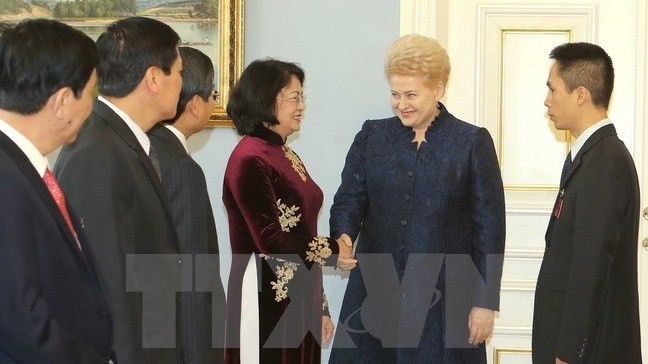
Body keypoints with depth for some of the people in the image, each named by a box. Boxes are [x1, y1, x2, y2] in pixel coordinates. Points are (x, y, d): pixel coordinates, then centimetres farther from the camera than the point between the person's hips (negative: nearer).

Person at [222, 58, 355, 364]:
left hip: (300, 298, 8)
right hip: (267, 301, -8)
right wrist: (333, 250, -7)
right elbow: (271, 241, -20)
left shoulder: (286, 156, 12)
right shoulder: (249, 160, -15)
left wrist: (321, 307, 13)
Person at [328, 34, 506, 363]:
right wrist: (343, 237, -19)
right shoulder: (371, 136, 8)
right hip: (375, 293, 3)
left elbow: (489, 226, -1)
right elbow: (349, 199, 4)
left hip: (443, 299, -2)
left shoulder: (473, 142, 0)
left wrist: (486, 301, -4)